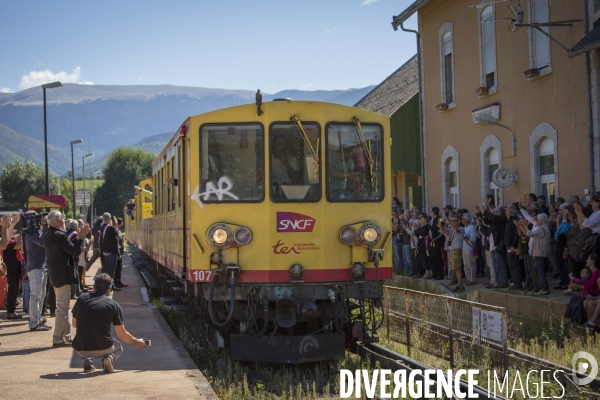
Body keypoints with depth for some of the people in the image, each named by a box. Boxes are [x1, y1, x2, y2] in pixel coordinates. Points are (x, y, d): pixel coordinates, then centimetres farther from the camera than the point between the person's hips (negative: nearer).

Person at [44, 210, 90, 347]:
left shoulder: (48, 235, 10)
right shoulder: (60, 236, -20)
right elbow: (76, 251, -19)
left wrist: (77, 237, 10)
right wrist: (80, 237, -8)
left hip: (55, 275, 10)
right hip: (62, 276, -10)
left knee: (62, 307, 16)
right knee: (62, 308, -4)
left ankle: (66, 336, 23)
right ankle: (58, 339, -1)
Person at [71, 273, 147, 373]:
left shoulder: (82, 298, 6)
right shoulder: (114, 305, 1)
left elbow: (74, 324, 19)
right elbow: (122, 335, 8)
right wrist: (136, 342, 27)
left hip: (81, 349, 2)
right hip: (103, 348, -2)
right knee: (118, 348, 33)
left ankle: (86, 361, 10)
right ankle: (110, 357, -3)